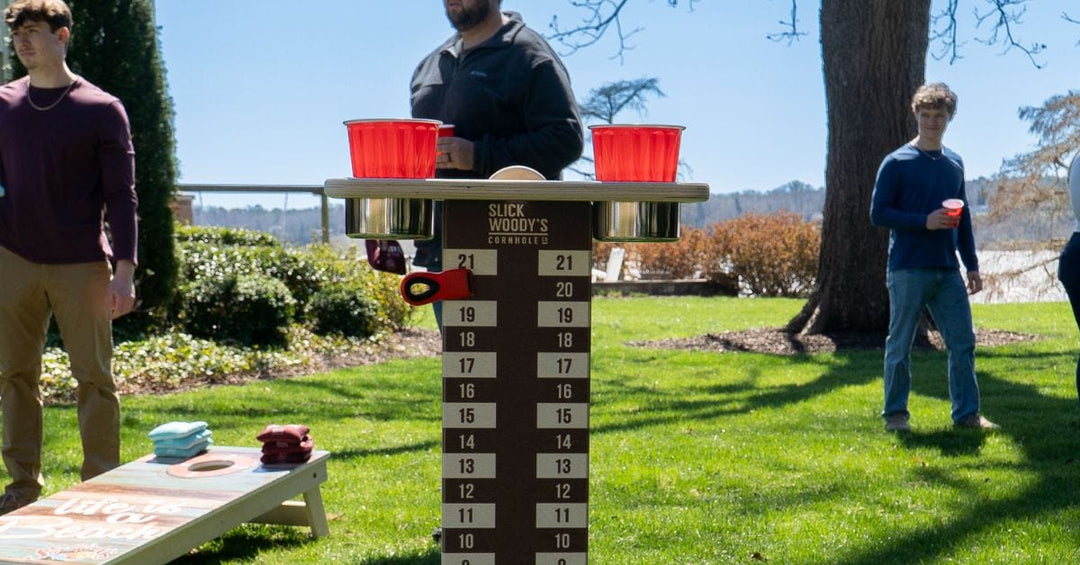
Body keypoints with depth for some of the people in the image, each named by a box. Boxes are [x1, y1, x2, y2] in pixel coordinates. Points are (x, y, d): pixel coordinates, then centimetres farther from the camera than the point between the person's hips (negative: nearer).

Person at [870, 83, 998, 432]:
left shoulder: (954, 163, 14)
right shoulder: (897, 163, -3)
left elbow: (963, 218, 20)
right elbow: (878, 213, -6)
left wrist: (972, 265, 16)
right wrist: (924, 222, -17)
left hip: (948, 271, 5)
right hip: (908, 270, -5)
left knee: (963, 341, 3)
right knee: (900, 345, 1)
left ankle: (967, 413, 12)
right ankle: (895, 414, 11)